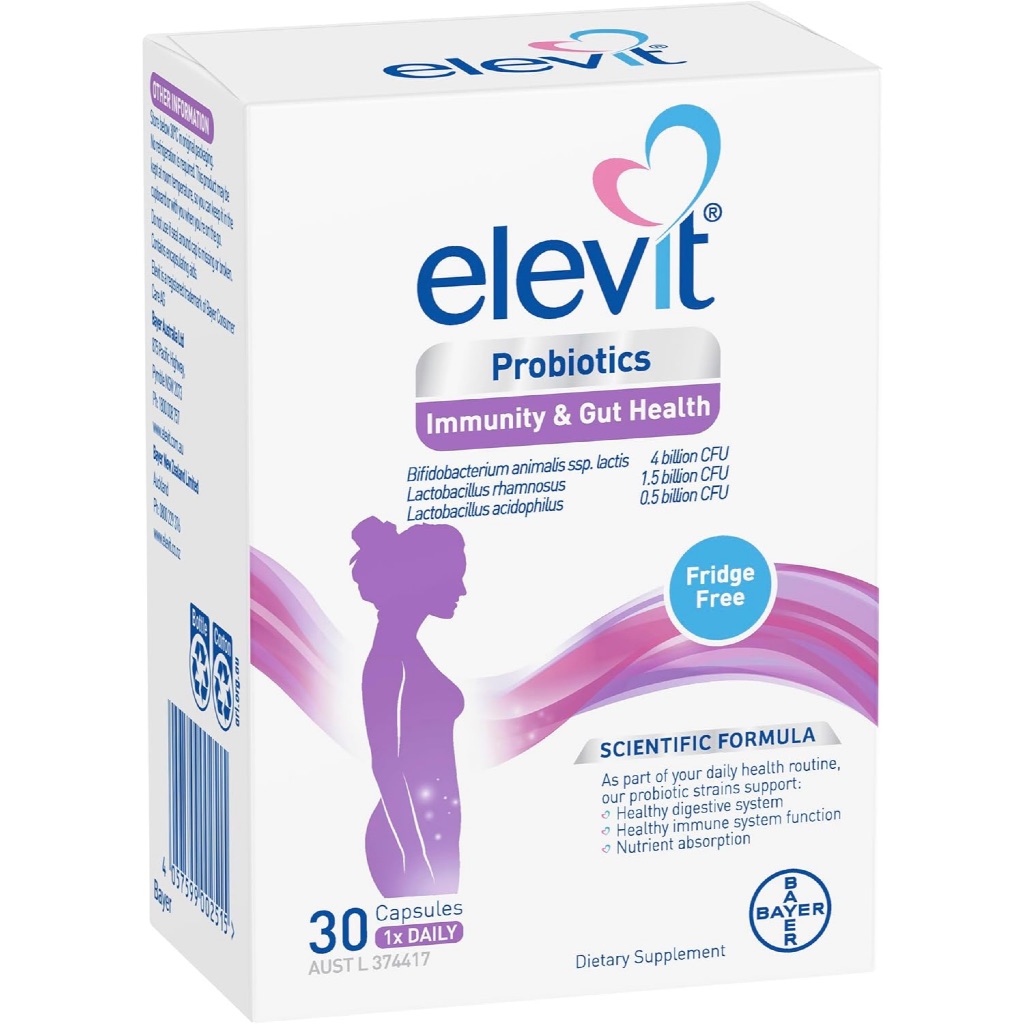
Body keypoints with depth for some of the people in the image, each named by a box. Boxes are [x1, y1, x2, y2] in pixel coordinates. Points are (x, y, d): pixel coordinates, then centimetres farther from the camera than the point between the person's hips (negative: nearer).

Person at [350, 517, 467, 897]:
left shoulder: (407, 651, 15)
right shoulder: (390, 656, -14)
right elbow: (385, 766, -19)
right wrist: (414, 856, -22)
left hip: (433, 833, 9)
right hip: (412, 835, -9)